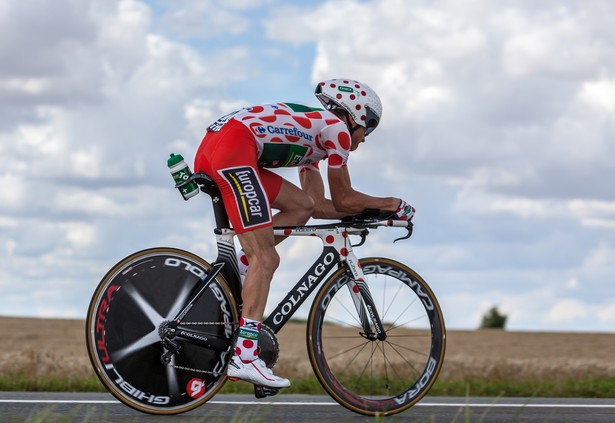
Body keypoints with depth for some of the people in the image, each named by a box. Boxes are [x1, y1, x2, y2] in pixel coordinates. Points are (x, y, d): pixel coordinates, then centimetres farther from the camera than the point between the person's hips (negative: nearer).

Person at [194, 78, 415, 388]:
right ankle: (244, 357, -19)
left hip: (209, 150, 9)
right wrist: (389, 204, 24)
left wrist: (371, 210, 32)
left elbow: (319, 205, 31)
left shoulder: (313, 131, 33)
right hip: (233, 148, -9)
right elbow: (344, 200, 11)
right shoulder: (337, 128, 7)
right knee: (266, 259, -10)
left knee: (303, 207, 14)